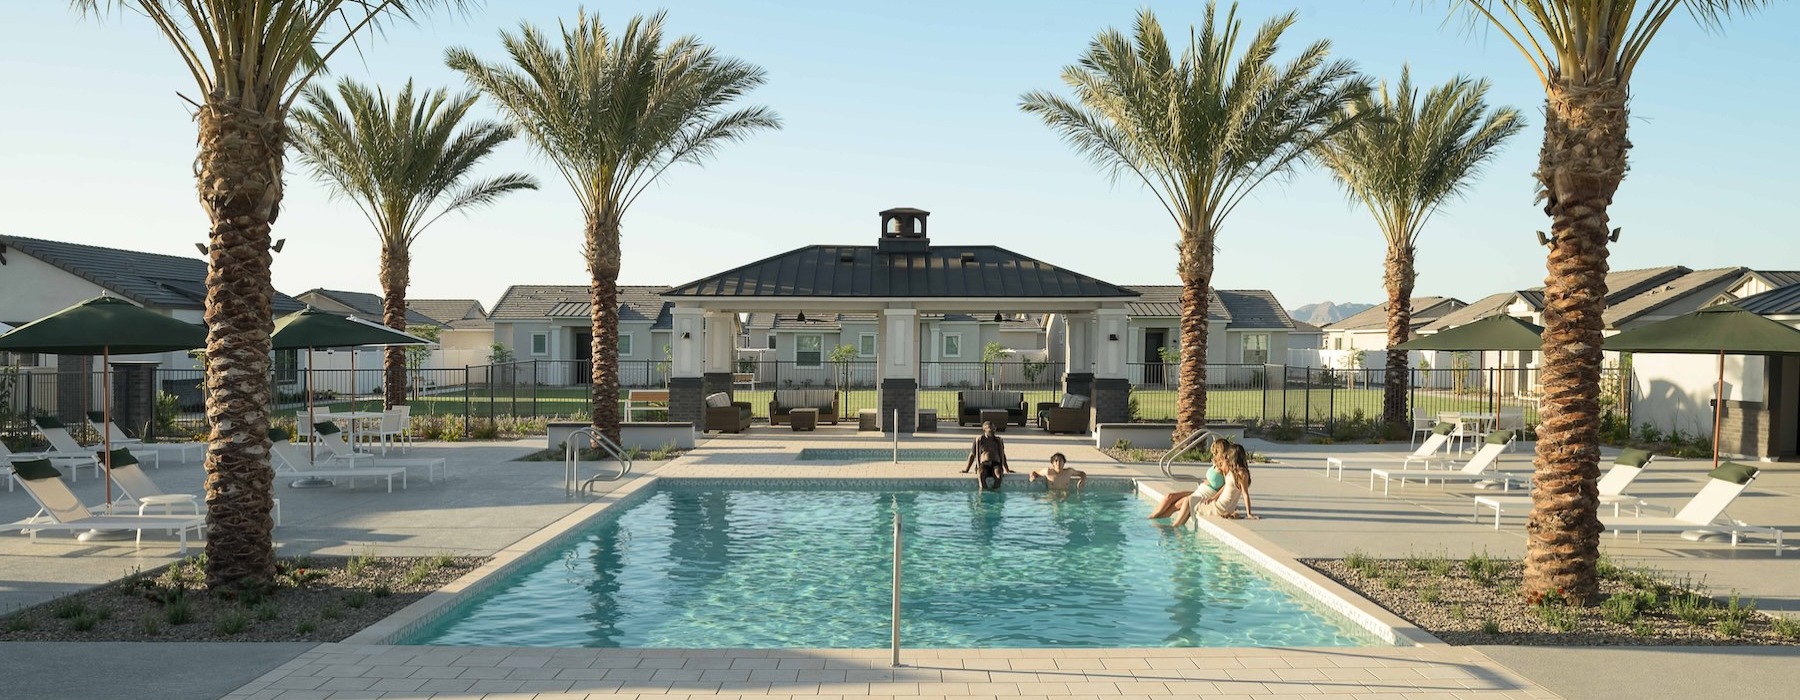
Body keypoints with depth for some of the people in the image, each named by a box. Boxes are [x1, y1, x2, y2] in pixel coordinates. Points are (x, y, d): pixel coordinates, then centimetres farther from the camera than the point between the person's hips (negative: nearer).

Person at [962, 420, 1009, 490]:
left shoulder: (998, 440, 21)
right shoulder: (979, 440, 14)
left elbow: (1002, 455, 28)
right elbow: (972, 455, 17)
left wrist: (1007, 469, 25)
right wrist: (966, 469, 12)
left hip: (995, 464, 1)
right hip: (983, 464, -1)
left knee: (998, 471, -37)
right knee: (981, 473, -38)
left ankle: (996, 489, -52)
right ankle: (983, 489, -55)